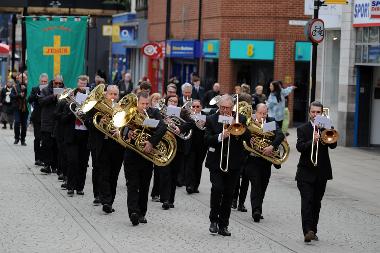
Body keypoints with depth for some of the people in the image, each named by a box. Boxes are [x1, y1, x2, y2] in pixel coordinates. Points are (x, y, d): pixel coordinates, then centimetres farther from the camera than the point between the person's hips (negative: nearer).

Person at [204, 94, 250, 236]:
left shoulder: (240, 119, 5)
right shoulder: (211, 120, 1)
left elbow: (247, 137, -3)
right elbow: (207, 140, -8)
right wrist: (220, 136, -23)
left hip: (233, 163, 2)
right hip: (216, 162, -2)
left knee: (228, 194, 5)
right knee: (217, 188, -17)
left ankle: (223, 225, 13)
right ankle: (214, 220, -1)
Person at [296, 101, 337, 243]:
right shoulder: (303, 129, 2)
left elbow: (333, 145, -6)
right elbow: (299, 147, -13)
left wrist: (324, 134, -19)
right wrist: (312, 142, -29)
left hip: (322, 172, 3)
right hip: (306, 172, -3)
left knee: (316, 203, 10)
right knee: (307, 201, -13)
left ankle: (313, 231, 18)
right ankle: (307, 231, -21)